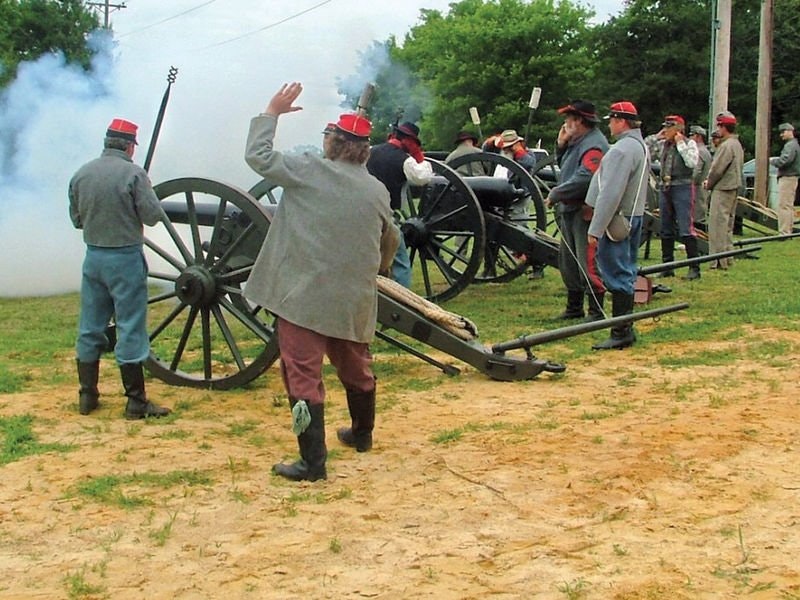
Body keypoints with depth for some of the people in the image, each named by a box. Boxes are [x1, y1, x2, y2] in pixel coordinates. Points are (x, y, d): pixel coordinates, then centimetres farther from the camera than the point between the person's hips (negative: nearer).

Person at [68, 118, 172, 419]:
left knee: (90, 327, 13)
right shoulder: (133, 173, -14)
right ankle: (136, 402, 2)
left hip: (93, 256, 5)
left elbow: (76, 219, 11)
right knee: (130, 329, -1)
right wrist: (147, 194, 6)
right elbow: (153, 215, -13)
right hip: (126, 259, -5)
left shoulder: (81, 174, 3)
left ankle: (87, 396, 19)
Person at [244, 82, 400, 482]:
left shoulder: (309, 171, -10)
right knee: (356, 368, 23)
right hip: (354, 301, 6)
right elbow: (390, 242, 19)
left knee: (303, 375, -4)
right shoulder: (377, 190, 6)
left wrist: (272, 112, 5)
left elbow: (257, 156, -6)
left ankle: (313, 462, -7)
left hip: (303, 296, -6)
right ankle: (361, 434, 43)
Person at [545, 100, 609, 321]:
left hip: (585, 213, -11)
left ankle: (596, 311, -2)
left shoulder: (593, 145, -16)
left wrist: (555, 195, -18)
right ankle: (574, 307, 28)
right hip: (569, 211, 11)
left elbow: (584, 179, -26)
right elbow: (564, 168, 26)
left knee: (587, 262, -9)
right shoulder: (576, 143, 16)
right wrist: (560, 145, 10)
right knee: (567, 261, 17)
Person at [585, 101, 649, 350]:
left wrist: (596, 228, -22)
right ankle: (626, 329, 22)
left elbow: (610, 194, -24)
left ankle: (621, 333, -4)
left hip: (616, 221, -10)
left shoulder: (622, 150, -19)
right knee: (626, 274, 15)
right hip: (633, 217, 10)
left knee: (617, 275, -6)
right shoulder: (641, 146, 15)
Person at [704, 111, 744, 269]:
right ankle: (728, 258, 22)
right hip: (733, 187, 10)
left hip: (723, 189, -10)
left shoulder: (727, 146, -17)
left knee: (718, 223, -7)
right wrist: (710, 181, 11)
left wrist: (709, 183, 0)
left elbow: (717, 168, -18)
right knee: (727, 224, 16)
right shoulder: (737, 144, 15)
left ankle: (719, 260, -7)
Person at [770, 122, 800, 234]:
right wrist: (777, 159, 6)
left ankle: (784, 231, -12)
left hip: (787, 178, -11)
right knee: (789, 206, 15)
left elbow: (784, 161, -24)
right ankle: (789, 229, 20)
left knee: (783, 205, -11)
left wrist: (772, 161, -8)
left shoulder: (790, 145, -15)